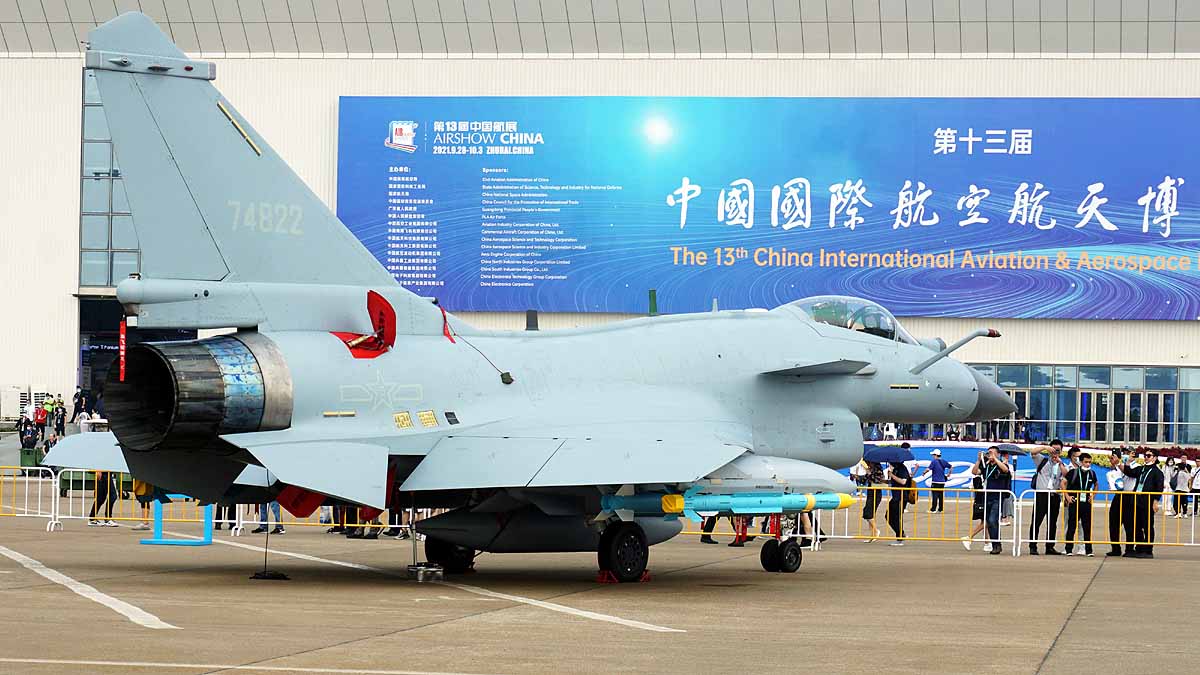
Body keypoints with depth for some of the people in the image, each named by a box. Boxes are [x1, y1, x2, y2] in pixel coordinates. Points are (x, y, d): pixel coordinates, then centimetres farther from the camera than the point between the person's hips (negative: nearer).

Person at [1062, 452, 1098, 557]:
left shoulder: (1091, 473, 7)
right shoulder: (1073, 472, -5)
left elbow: (1096, 485, 25)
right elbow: (1063, 483, -1)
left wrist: (1093, 496, 14)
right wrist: (1067, 496, -6)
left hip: (1086, 503, 3)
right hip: (1074, 502, -3)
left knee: (1087, 527, 4)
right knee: (1071, 527, 2)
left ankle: (1088, 550, 9)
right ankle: (1068, 550, 8)